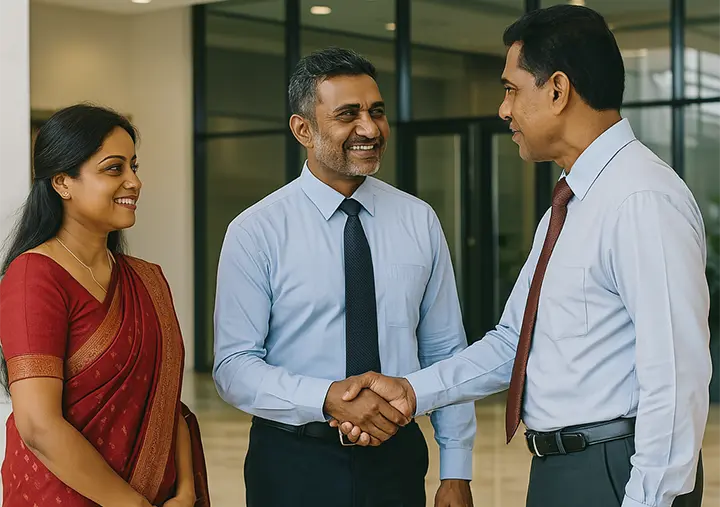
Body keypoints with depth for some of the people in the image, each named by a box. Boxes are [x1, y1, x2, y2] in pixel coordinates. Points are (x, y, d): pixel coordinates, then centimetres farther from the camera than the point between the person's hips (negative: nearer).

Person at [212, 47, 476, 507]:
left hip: (398, 456, 3)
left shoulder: (420, 222, 2)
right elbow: (235, 367, -11)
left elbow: (445, 353, 3)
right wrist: (330, 396, -26)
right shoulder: (256, 232, -7)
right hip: (295, 466, -2)